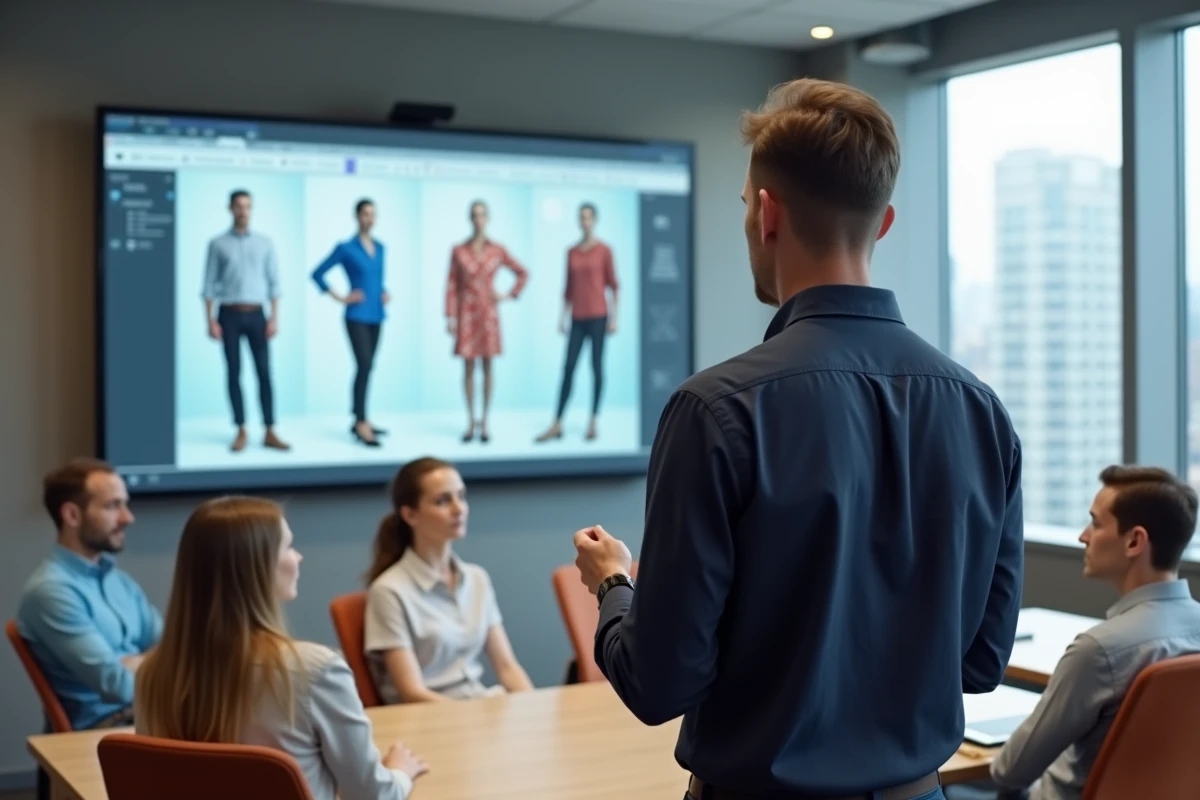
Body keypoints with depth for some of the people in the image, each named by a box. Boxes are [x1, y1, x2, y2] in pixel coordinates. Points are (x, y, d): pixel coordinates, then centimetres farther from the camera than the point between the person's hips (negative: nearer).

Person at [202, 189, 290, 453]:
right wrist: (210, 320, -5)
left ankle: (270, 433, 0)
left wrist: (274, 317, -2)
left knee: (264, 372, -3)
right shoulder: (218, 244, 3)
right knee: (234, 373, 1)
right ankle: (241, 432, 8)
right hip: (229, 314, -1)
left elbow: (273, 282, 6)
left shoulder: (264, 243, 8)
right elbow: (210, 284, 2)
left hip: (256, 314, 1)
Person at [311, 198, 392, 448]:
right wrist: (340, 298, -7)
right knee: (364, 365, -14)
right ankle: (361, 424, -11)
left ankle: (360, 421, 16)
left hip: (376, 315, 6)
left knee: (366, 368, 9)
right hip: (357, 316, -6)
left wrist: (385, 293, 8)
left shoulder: (380, 248, 11)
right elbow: (318, 274, -5)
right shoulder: (346, 248, -6)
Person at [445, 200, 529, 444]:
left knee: (487, 366, 2)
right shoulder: (458, 251, 0)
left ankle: (485, 422, 9)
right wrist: (450, 316, -5)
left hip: (488, 312, 0)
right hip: (466, 312, 0)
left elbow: (523, 272, 12)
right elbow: (452, 286, 0)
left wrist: (510, 295, 3)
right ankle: (470, 422, 10)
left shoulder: (497, 251, 2)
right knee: (468, 366, 2)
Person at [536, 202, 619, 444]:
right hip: (578, 317, 4)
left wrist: (614, 317, -6)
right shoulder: (572, 252, 10)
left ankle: (593, 422, 10)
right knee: (568, 368, 1)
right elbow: (569, 287, 15)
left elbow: (613, 285, -2)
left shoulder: (604, 250, -2)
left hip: (597, 315, -4)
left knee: (597, 366, 2)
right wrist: (563, 317, 12)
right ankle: (557, 425, 1)